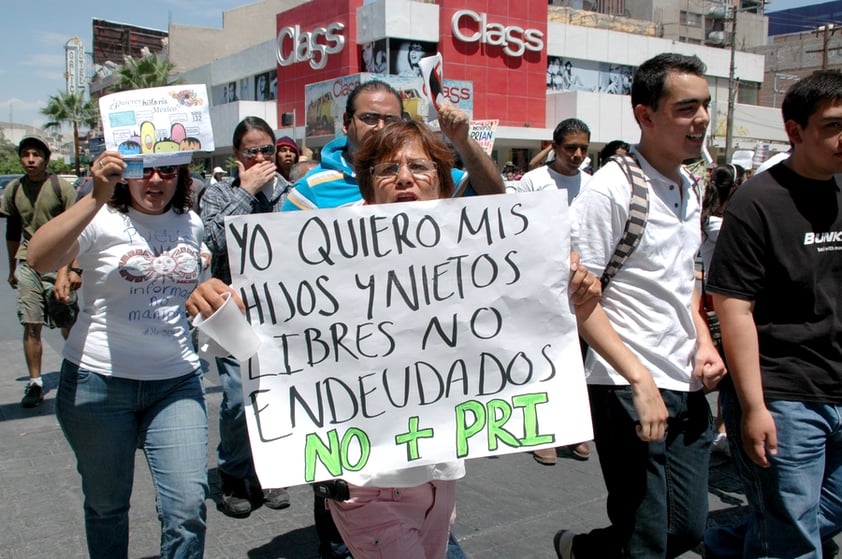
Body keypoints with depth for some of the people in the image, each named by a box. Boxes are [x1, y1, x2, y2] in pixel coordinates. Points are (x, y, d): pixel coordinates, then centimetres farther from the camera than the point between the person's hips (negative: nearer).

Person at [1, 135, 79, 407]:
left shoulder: (62, 188, -5)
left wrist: (74, 269, -12)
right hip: (28, 264, 4)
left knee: (68, 326, 0)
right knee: (31, 326, 1)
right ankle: (34, 383, 11)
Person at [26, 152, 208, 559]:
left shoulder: (191, 224, 6)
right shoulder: (102, 220, -7)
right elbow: (39, 259, -28)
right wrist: (97, 198, -34)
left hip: (176, 382, 3)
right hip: (100, 381, -2)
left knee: (188, 508, -4)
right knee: (107, 505, 14)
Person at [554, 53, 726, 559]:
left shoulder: (688, 187, 11)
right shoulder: (609, 190, -14)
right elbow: (579, 298, -16)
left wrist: (703, 340, 6)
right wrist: (640, 380, -20)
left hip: (689, 388, 8)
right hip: (629, 389, -8)